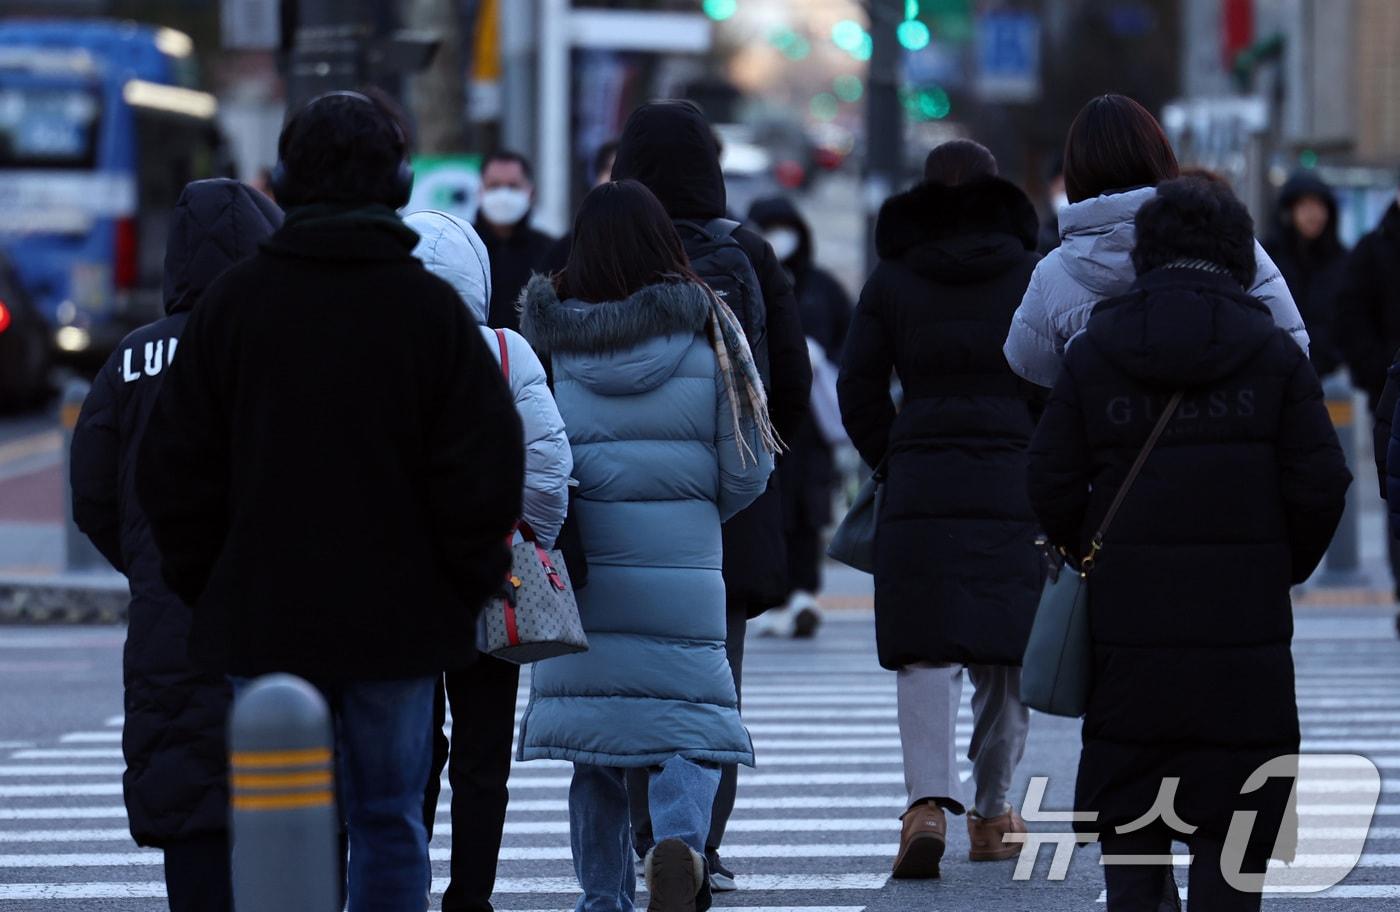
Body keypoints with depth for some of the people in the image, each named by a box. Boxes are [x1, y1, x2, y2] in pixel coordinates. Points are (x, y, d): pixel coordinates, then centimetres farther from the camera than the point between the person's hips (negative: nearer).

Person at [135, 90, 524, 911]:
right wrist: (464, 588, 4)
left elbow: (175, 469, 0)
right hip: (398, 618, -1)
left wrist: (204, 586, 10)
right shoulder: (432, 309, -5)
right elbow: (487, 471, -8)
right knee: (389, 823, 6)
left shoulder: (234, 302, -1)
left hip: (262, 617, 1)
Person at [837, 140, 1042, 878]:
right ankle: (992, 815, 17)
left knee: (925, 656, -1)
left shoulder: (892, 282, 4)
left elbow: (858, 395, 4)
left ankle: (929, 800, -22)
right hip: (1015, 486, 0)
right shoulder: (1035, 278, 2)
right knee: (1005, 653, 11)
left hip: (918, 486, 0)